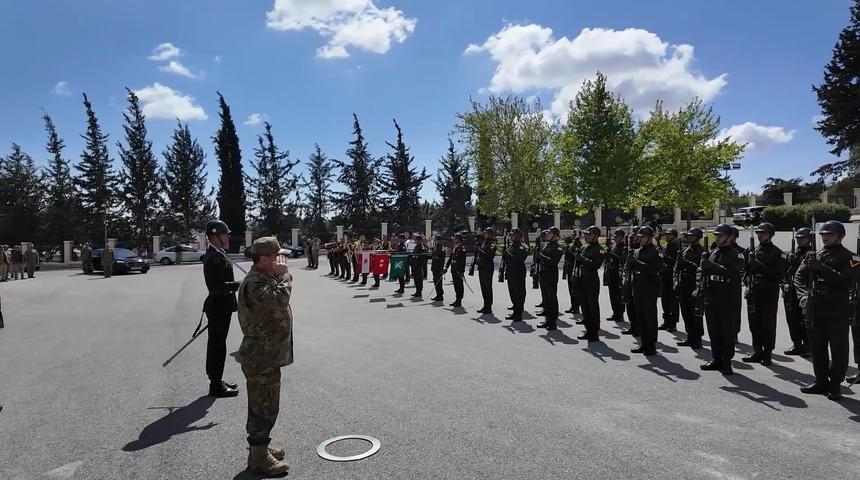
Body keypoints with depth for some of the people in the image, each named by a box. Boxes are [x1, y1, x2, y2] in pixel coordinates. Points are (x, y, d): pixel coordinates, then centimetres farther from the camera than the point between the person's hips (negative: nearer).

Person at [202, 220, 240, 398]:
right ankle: (216, 386, 11)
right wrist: (241, 284, -24)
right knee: (217, 346, 0)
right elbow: (217, 287, -27)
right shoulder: (214, 257, -21)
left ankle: (216, 381, 31)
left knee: (216, 345, 18)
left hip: (221, 307, 10)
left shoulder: (218, 254, 11)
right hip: (219, 308, -10)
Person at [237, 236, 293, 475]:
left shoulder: (265, 278, 12)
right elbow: (280, 299, -36)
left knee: (262, 406, 21)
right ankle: (259, 459, 12)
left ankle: (259, 448, 35)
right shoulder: (255, 283, -22)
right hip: (262, 357, -11)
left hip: (266, 354, 11)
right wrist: (284, 274, -26)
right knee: (264, 408, 0)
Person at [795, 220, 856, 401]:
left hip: (837, 311, -5)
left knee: (838, 349, 3)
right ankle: (821, 381, 24)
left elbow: (846, 281, -17)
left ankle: (835, 385, 13)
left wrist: (822, 269, -23)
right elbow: (799, 276, 12)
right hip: (815, 310, 5)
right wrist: (804, 294, -3)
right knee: (817, 347, 12)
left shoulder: (848, 257, -3)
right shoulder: (814, 256, 11)